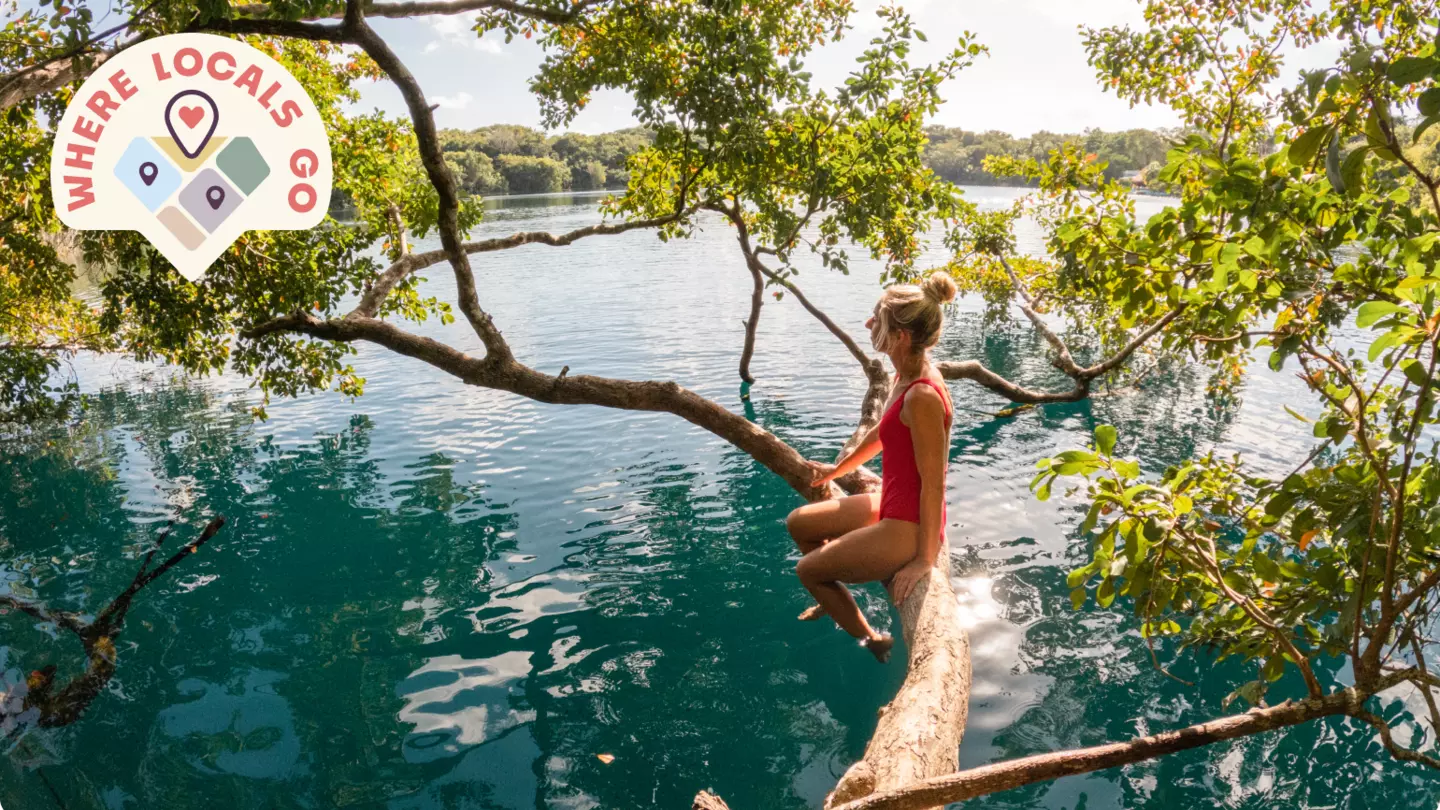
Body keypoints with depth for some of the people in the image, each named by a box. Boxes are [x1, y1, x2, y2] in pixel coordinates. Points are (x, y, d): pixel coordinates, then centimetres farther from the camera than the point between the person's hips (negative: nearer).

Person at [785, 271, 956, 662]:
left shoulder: (922, 398, -31)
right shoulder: (907, 375, -2)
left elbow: (934, 483, -26)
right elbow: (882, 433, 15)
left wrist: (924, 560, -20)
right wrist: (837, 469, 29)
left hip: (908, 528, -9)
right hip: (891, 505, 9)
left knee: (807, 570, 6)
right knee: (798, 524, 19)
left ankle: (872, 641, 23)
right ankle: (836, 599, 41)